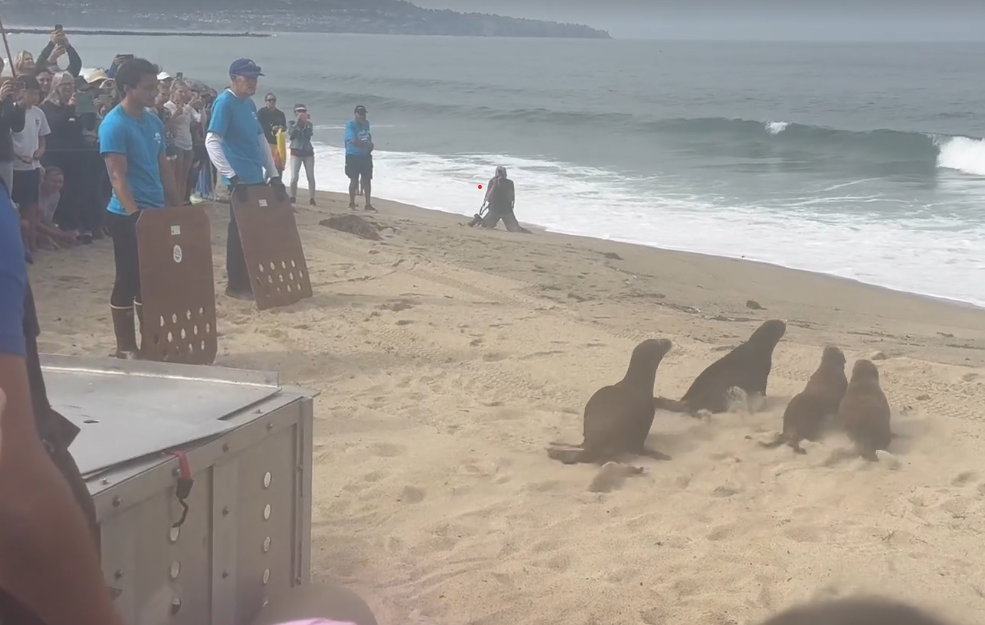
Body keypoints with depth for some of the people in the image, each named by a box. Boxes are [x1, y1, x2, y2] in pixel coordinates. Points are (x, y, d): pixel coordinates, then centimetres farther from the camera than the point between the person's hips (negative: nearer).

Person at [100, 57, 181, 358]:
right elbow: (117, 176, -18)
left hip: (156, 213, 7)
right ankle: (125, 347, 8)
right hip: (127, 216, -7)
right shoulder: (114, 124, -13)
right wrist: (135, 215, -25)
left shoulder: (154, 122, 11)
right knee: (128, 280, -1)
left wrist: (178, 207, 14)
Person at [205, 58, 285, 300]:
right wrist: (231, 177, -24)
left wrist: (274, 175, 14)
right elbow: (212, 142, -19)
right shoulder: (224, 103, -11)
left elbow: (261, 140, 20)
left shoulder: (249, 104, 14)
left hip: (256, 179, 8)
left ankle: (251, 280, 22)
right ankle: (235, 284, 6)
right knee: (240, 231, -3)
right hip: (240, 180, -8)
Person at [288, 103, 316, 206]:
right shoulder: (292, 123, 3)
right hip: (296, 152, -2)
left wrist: (307, 123, -19)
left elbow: (310, 134, -11)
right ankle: (293, 197, 6)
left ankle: (311, 199, -3)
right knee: (294, 177, -8)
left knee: (311, 177, -4)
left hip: (308, 152, 2)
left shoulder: (308, 124, 7)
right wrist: (297, 122, -18)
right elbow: (290, 135, -14)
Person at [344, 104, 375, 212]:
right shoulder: (350, 125, -13)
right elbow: (354, 141, -23)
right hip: (353, 156, -6)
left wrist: (370, 145, 1)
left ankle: (368, 205, 10)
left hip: (366, 156, 6)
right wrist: (367, 145, -17)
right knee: (354, 180, -2)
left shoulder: (366, 123, 9)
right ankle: (352, 203, 11)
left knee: (367, 180, 5)